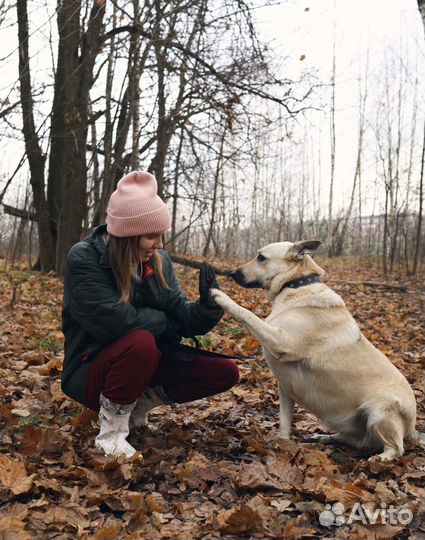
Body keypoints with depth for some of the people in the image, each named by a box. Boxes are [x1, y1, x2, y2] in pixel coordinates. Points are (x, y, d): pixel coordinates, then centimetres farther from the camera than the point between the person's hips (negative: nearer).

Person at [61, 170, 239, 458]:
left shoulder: (159, 261, -1)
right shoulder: (83, 259, -19)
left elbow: (182, 320, -3)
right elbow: (117, 322, -28)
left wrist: (209, 303, -24)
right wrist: (163, 322, -13)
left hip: (146, 363, 6)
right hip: (91, 371, -6)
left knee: (225, 372, -8)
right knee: (141, 341, -38)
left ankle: (140, 400, 5)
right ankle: (111, 431, -15)